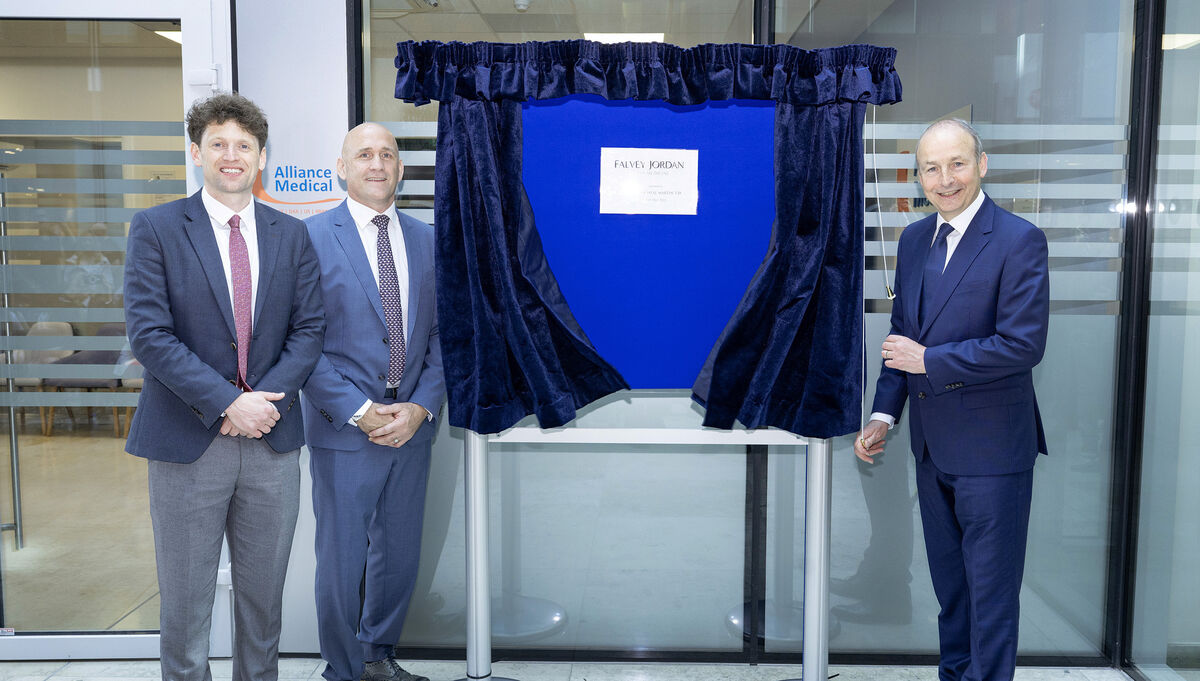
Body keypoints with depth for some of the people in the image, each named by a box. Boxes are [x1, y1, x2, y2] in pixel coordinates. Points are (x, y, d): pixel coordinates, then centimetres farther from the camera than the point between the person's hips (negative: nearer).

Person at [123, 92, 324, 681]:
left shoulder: (291, 235, 7)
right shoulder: (156, 228, -2)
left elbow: (308, 328, 3)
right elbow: (149, 334, -10)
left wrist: (267, 398, -12)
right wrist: (227, 402, -17)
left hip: (271, 439, 3)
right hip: (188, 440, -3)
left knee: (263, 596, 15)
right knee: (185, 603, 8)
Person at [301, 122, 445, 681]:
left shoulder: (427, 240, 8)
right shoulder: (312, 236, -5)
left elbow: (441, 334, 7)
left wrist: (421, 407, -6)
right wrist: (359, 411, -14)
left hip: (412, 425, 4)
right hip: (344, 427, -4)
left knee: (400, 553, 15)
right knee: (342, 560, 6)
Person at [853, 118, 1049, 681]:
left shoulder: (1019, 240, -13)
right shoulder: (914, 239, 8)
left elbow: (1023, 344, -21)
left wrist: (928, 360, -16)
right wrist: (884, 414, 4)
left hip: (991, 446, -7)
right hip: (932, 444, 7)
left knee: (991, 590, 4)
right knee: (949, 582, 20)